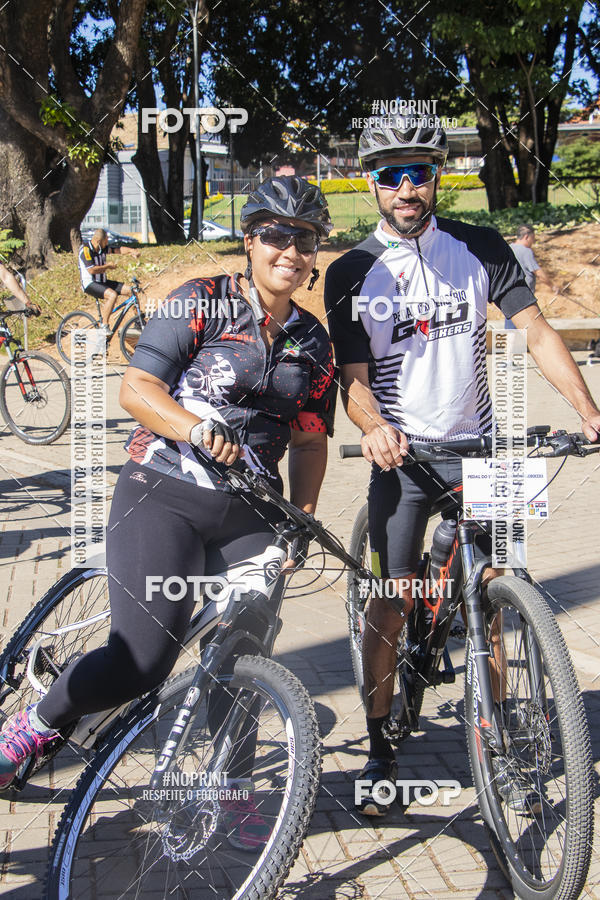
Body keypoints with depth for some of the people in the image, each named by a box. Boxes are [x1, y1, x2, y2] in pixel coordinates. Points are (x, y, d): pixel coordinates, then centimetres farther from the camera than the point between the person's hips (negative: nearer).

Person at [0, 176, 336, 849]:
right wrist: (200, 428, -27)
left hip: (249, 516, 5)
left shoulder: (313, 342, 12)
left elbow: (309, 442, 15)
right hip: (163, 496, -4)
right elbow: (136, 388, -10)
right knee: (143, 660, -16)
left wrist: (302, 518, 2)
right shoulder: (202, 302, -2)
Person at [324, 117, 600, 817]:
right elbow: (353, 377, -5)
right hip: (403, 457, -1)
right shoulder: (351, 275, -2)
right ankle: (380, 750, 12)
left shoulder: (481, 249, 1)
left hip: (479, 448, 2)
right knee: (390, 602, -4)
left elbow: (536, 331, -4)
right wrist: (374, 428, -28)